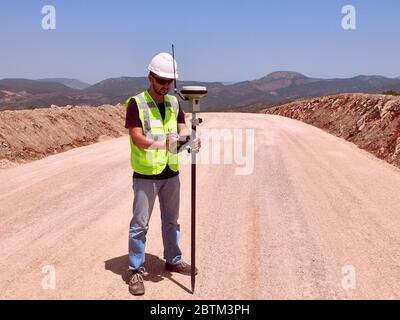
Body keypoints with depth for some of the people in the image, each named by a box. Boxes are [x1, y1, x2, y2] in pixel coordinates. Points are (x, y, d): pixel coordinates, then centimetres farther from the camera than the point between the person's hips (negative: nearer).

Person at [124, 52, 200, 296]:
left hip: (171, 173, 6)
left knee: (172, 220, 18)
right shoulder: (136, 103, -10)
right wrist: (161, 144, -36)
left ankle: (173, 260, 35)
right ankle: (136, 270, 13)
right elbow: (137, 138, -18)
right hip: (146, 175, -5)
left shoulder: (174, 102, 7)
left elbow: (183, 129, 0)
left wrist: (191, 139, -24)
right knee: (140, 223, 1)